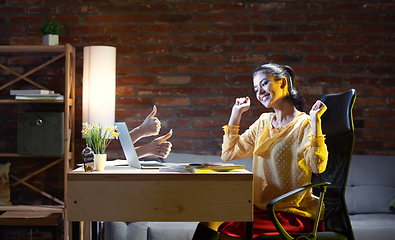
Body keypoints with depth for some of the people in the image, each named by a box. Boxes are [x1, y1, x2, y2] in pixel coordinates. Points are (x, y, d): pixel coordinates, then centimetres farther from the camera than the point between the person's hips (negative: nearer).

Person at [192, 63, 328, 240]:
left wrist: (315, 120, -26)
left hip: (292, 213, -7)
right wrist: (236, 113, 16)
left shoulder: (305, 125, -8)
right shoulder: (264, 122, 14)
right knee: (209, 221, -13)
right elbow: (229, 153, 17)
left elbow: (317, 166, -24)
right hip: (261, 207, 7)